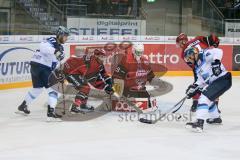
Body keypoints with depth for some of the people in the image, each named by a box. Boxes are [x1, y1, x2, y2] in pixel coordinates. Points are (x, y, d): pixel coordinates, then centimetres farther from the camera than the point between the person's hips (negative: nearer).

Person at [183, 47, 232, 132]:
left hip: (223, 79, -11)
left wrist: (216, 63, -38)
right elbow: (201, 80, 14)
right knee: (208, 98, 29)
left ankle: (199, 123, -27)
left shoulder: (204, 55, -11)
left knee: (204, 98, -19)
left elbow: (218, 51, -25)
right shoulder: (197, 67, 16)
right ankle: (216, 118, 49)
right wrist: (194, 87, -1)